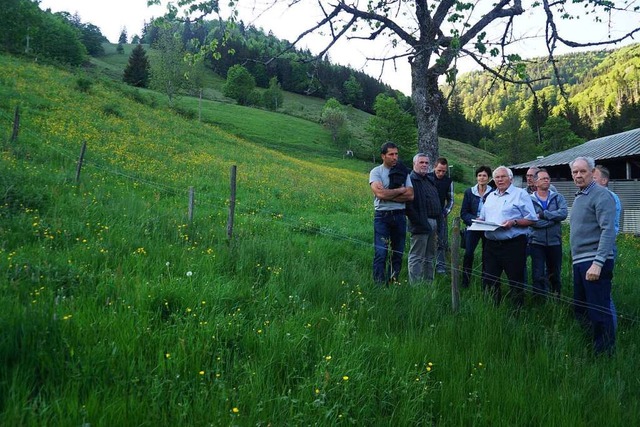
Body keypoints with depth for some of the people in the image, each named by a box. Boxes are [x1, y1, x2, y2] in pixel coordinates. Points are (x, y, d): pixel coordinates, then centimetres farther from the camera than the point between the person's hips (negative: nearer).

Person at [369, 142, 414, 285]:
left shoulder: (403, 172, 10)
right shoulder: (376, 172, -1)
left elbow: (410, 195, -1)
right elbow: (380, 193, -17)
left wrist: (389, 196, -10)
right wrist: (401, 190, -6)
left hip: (399, 215, 4)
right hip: (382, 215, -4)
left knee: (398, 254, 8)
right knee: (381, 253, -8)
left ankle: (393, 284, 17)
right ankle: (379, 285, -4)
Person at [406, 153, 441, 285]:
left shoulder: (430, 179, 19)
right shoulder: (411, 180, -9)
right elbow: (409, 205, -18)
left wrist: (438, 222, 13)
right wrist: (419, 222, -20)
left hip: (433, 223, 9)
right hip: (421, 224, -9)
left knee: (429, 257, 15)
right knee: (417, 258, -5)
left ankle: (429, 283, 24)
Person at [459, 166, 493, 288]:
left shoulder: (493, 193, -3)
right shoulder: (469, 192, 2)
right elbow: (463, 213, 1)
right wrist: (475, 219, -15)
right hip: (473, 227, 0)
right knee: (468, 253, -13)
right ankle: (465, 283, -5)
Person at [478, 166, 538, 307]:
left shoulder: (520, 194, -1)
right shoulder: (490, 196, 19)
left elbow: (532, 219, -5)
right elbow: (482, 217, 24)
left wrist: (514, 222, -19)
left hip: (513, 244, -6)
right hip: (491, 244, 6)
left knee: (515, 282, 1)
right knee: (490, 280, 9)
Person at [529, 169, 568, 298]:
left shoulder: (558, 197, 6)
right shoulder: (530, 199, -2)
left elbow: (564, 213, -13)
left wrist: (543, 214, -16)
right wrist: (553, 218, -13)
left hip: (555, 242, 3)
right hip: (536, 242, -2)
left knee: (555, 274, 15)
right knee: (538, 275, -2)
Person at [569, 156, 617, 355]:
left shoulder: (601, 195, -10)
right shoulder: (579, 197, 18)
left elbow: (608, 231, -18)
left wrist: (598, 263, -25)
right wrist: (577, 261, 18)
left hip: (595, 262, -9)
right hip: (579, 262, 9)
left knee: (599, 312, -5)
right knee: (580, 309, 15)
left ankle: (604, 353, 5)